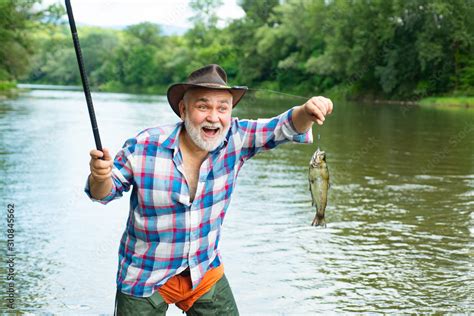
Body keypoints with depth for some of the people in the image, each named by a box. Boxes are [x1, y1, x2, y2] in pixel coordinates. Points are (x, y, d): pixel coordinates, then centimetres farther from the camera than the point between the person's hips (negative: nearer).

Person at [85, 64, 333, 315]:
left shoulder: (235, 138, -12)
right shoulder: (143, 148, -18)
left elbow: (284, 127, -19)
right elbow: (105, 193, -6)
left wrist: (307, 112, -41)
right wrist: (100, 177, -29)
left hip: (206, 273, 2)